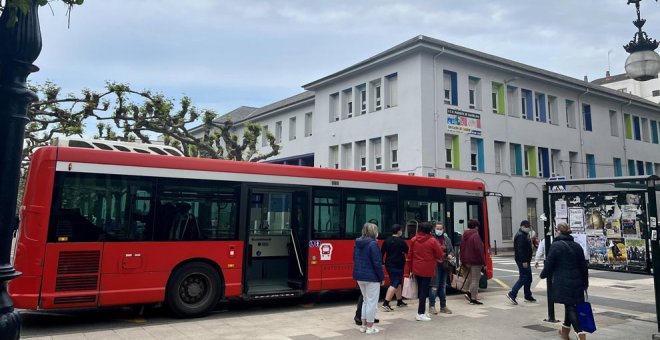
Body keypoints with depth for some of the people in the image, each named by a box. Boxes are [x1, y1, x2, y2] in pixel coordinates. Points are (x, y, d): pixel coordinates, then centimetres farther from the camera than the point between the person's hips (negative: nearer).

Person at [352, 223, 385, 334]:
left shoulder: (358, 243, 7)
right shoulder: (373, 244, -16)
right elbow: (377, 263, -17)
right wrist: (382, 278, -9)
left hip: (359, 276, 8)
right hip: (371, 277, -7)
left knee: (366, 300, 19)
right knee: (372, 302, 3)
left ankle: (363, 325, 23)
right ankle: (370, 327, 9)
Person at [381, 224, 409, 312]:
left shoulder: (387, 241, 6)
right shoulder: (401, 241, -12)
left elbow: (382, 252, 8)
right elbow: (407, 251, -1)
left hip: (389, 265, 7)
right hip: (397, 266, -7)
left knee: (399, 283, 21)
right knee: (394, 284, -8)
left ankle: (399, 301, 32)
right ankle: (386, 303, -17)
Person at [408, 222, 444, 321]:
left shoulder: (414, 240, 1)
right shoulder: (432, 241, -13)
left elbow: (410, 254, 7)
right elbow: (440, 255, -9)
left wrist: (412, 268, 16)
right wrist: (436, 258, 14)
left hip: (416, 269, 5)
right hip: (427, 269, -5)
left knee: (420, 289, 16)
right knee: (424, 290, 0)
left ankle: (422, 310, 26)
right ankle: (420, 314, 1)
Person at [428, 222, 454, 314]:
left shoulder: (447, 239, 13)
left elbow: (452, 250, 20)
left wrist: (450, 255, 0)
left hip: (444, 265, 7)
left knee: (443, 286, 15)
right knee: (434, 286, -7)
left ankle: (443, 306, 24)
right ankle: (431, 306, 2)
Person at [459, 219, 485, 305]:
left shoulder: (463, 236, 9)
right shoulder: (475, 236, -16)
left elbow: (462, 249, 13)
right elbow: (479, 250, -18)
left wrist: (462, 261, 19)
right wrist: (483, 262, -12)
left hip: (467, 261, 8)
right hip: (476, 261, -8)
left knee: (471, 277, 22)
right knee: (475, 279, -1)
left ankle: (470, 293, 12)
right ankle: (473, 299, 2)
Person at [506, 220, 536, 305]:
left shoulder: (524, 235, 18)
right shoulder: (520, 236, -16)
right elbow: (520, 249, -24)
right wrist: (524, 261, -27)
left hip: (525, 260, 11)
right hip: (523, 260, -11)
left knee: (528, 278, 14)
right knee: (523, 278, -10)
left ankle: (528, 297, 21)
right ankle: (512, 294, -9)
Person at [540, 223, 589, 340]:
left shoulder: (555, 246, -11)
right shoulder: (577, 246, 7)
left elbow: (549, 264, -10)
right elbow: (584, 266, 12)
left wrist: (543, 274, 9)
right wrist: (585, 282, 21)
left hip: (562, 283, -6)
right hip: (576, 283, 6)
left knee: (570, 308, -1)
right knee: (572, 305, 18)